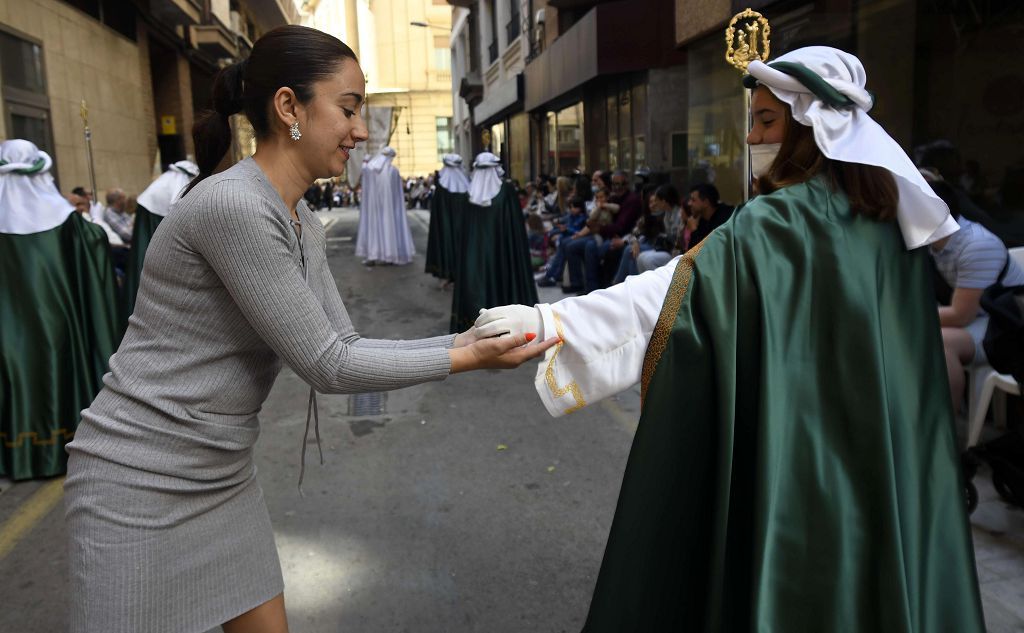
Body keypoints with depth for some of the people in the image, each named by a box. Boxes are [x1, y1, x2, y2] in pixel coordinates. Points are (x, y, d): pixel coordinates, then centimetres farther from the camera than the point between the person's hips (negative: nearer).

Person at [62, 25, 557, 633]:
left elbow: (345, 347, 3)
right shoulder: (232, 204, -24)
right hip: (141, 481, -8)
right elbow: (327, 366, -22)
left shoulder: (305, 223, 3)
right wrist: (467, 360, -17)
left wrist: (464, 341, -4)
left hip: (224, 475, 8)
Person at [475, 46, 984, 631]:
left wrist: (548, 319, -29)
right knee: (865, 580, 21)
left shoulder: (775, 223, -19)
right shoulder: (888, 211, 5)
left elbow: (673, 288, -28)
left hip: (795, 458, -7)